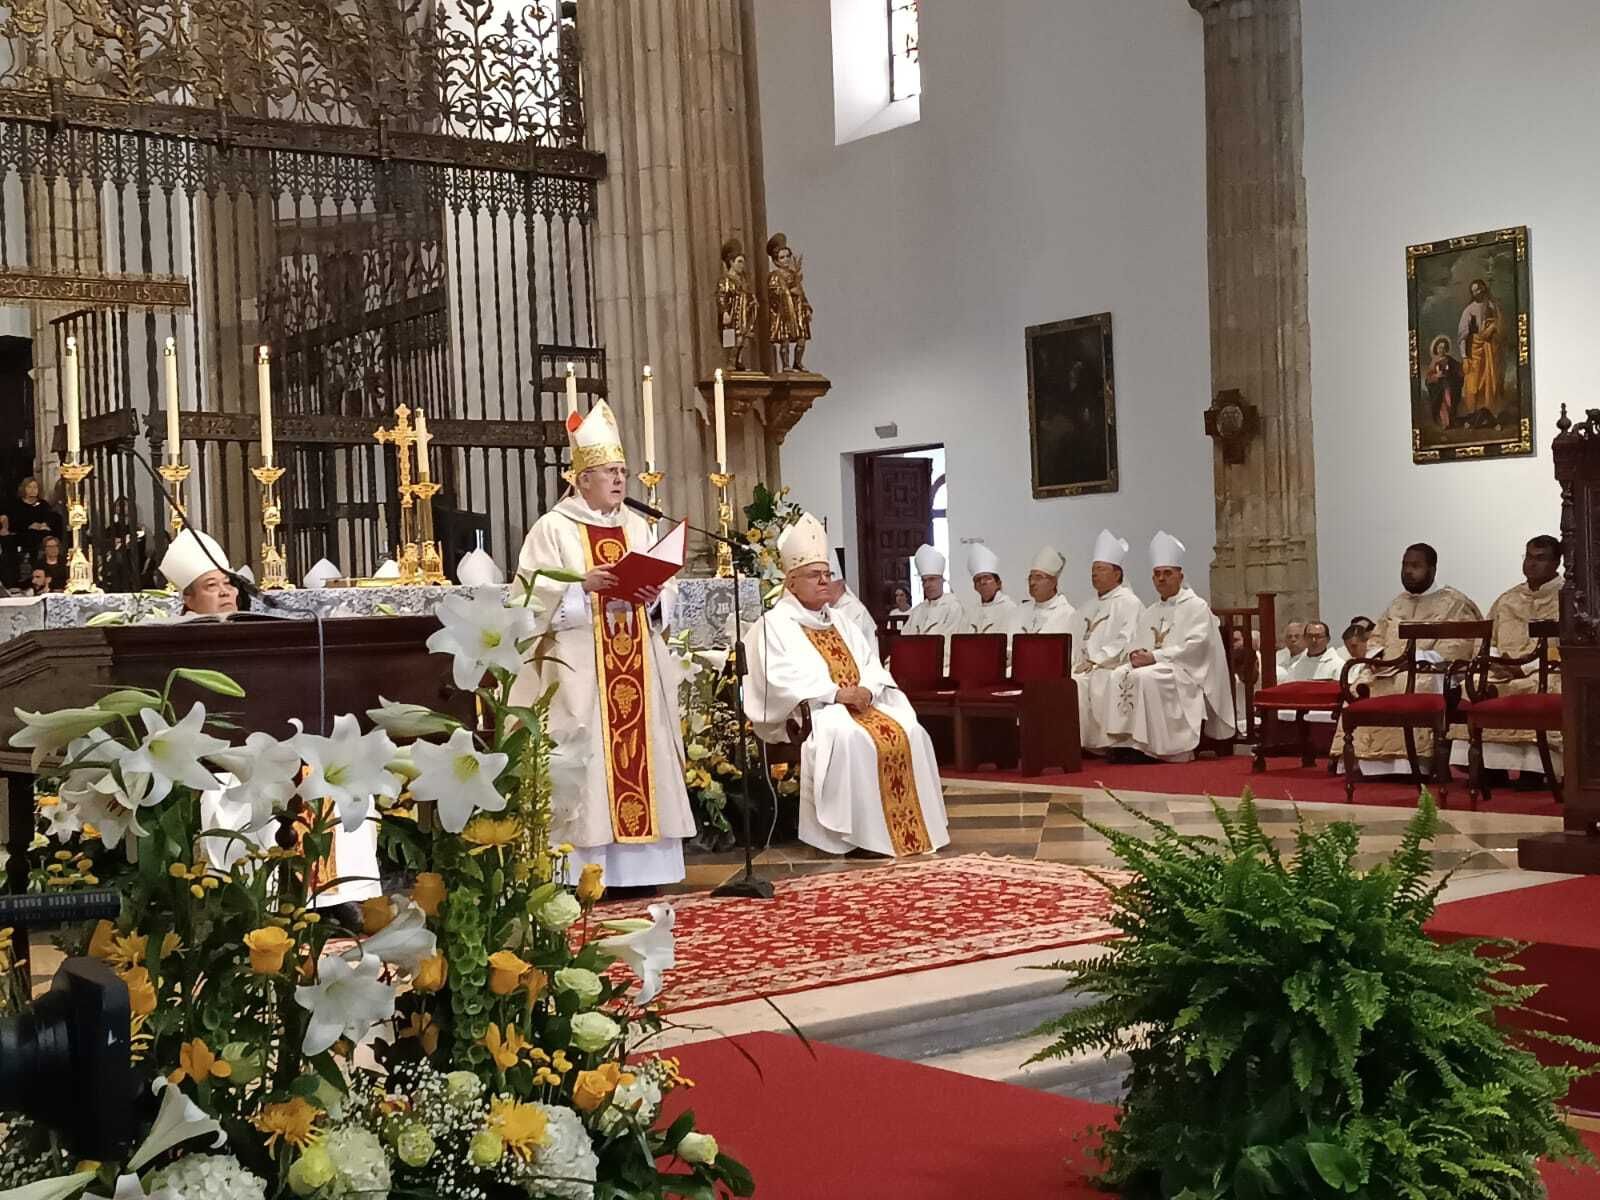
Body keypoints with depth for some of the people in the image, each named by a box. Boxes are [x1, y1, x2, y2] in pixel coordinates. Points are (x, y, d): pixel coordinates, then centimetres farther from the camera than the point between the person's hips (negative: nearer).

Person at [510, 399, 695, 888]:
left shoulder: (637, 528, 16)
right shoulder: (553, 528, 0)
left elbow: (666, 590, 13)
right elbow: (534, 595, -9)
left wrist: (653, 597, -10)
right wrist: (584, 586, -21)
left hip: (635, 668, 6)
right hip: (580, 671, -5)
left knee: (639, 752, 4)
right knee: (585, 760, -7)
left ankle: (636, 866, 9)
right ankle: (584, 872, -5)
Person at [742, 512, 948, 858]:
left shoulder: (838, 622, 22)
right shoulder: (775, 624, -2)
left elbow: (870, 664, 15)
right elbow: (782, 678, -16)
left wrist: (866, 690, -9)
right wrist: (836, 692, -22)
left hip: (858, 706, 7)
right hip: (808, 713, -7)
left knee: (909, 733, -15)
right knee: (851, 739, -36)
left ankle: (915, 827, -11)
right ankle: (858, 833, -29)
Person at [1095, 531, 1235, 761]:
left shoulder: (1196, 607, 0)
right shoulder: (1149, 613, 22)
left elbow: (1194, 646, -13)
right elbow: (1138, 646, 20)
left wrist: (1155, 656, -19)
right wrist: (1136, 655, -6)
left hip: (1184, 672, -7)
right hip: (1150, 665, 7)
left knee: (1145, 677, -33)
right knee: (1119, 675, -21)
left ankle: (1144, 744, -30)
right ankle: (1123, 741, -25)